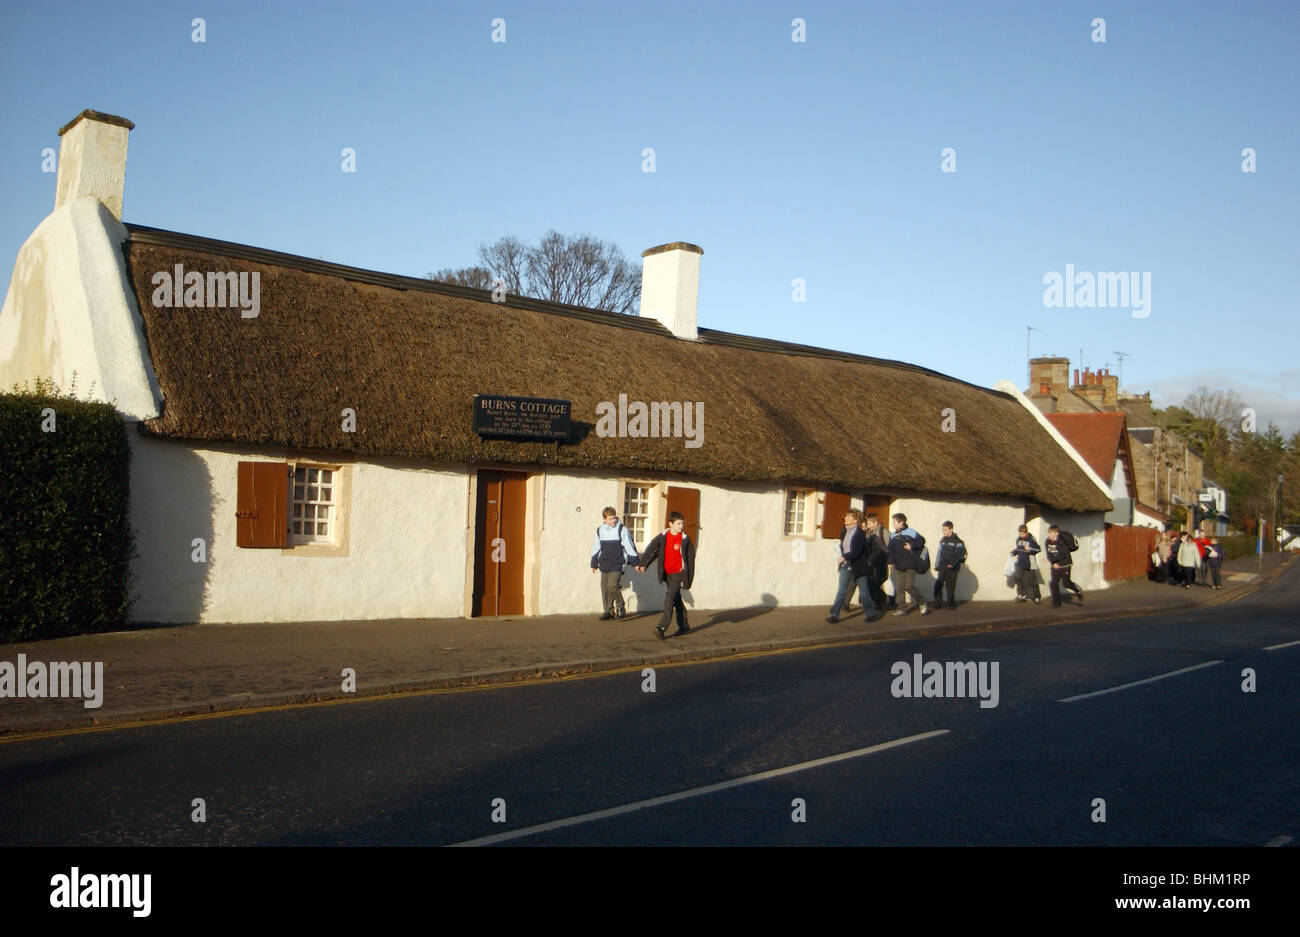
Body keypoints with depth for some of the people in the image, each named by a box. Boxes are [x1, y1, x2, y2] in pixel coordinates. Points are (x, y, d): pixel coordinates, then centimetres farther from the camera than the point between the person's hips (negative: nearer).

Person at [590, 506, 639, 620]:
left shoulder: (622, 530, -4)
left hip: (617, 564, -5)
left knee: (613, 586, -16)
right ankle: (609, 611, 16)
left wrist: (635, 562, 0)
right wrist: (594, 564, 21)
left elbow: (630, 547, 0)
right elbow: (596, 549, 18)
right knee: (605, 588, 4)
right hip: (604, 564, 5)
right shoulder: (599, 531, 8)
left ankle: (620, 607, 4)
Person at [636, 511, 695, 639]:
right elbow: (651, 549, -2)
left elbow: (690, 559, -4)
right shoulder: (663, 537, 2)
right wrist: (643, 564, -15)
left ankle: (662, 627, -21)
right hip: (667, 574, 5)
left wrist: (688, 579, -5)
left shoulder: (685, 539, -7)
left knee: (669, 598, -17)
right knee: (676, 600, 16)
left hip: (678, 573, -5)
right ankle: (684, 625, 30)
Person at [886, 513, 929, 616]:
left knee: (909, 586, -11)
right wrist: (890, 562, 10)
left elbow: (922, 541, -2)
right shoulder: (893, 536, 14)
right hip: (898, 566, 6)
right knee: (899, 588, 2)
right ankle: (902, 608, 9)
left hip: (910, 565, -6)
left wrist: (912, 546, -13)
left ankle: (922, 603, 9)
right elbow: (891, 550, 18)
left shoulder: (910, 532, -4)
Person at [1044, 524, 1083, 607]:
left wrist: (1051, 559, -23)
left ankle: (1078, 591, 30)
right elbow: (1049, 554, -3)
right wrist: (1053, 563, -18)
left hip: (1065, 565, -6)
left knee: (1066, 583, 1)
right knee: (1054, 583, 0)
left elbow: (1062, 555, -24)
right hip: (1055, 566, 6)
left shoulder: (1062, 541, -19)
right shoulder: (1048, 541, 0)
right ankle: (1056, 602, 8)